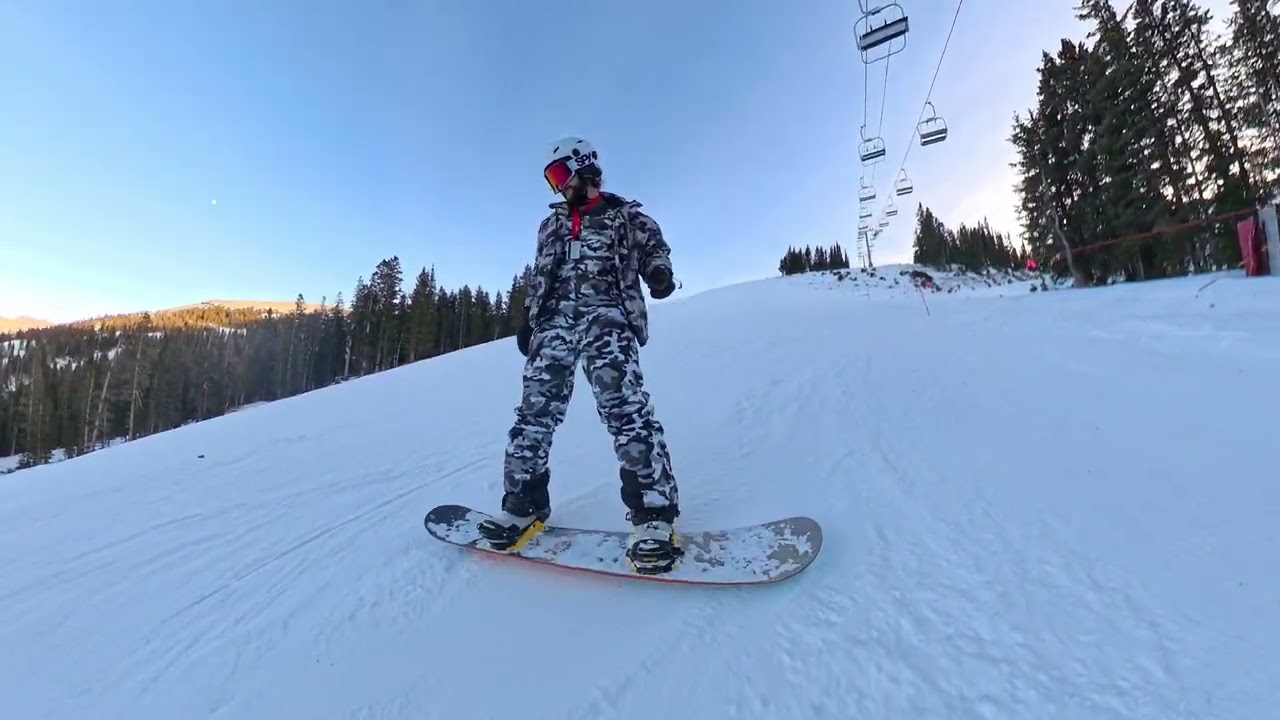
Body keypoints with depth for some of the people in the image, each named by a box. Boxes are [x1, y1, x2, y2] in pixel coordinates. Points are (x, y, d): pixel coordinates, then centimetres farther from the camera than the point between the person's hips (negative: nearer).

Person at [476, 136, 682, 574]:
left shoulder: (624, 216, 14)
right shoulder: (552, 225, 28)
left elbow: (653, 249, 12)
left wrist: (659, 275, -10)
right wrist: (528, 321, 18)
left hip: (607, 319, -5)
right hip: (554, 323, 5)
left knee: (623, 406, -22)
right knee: (536, 410, -6)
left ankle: (654, 514, -18)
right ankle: (523, 505, 5)